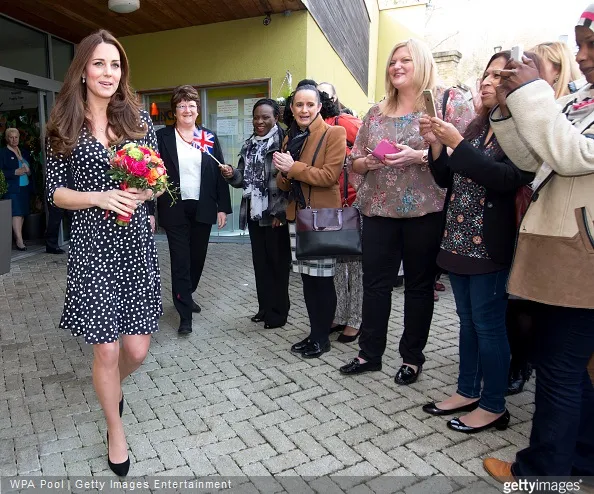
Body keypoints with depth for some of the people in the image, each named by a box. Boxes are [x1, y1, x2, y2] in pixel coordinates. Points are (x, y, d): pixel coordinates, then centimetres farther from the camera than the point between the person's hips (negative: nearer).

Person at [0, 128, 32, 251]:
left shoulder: (25, 152, 17)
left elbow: (31, 166, 20)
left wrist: (28, 170, -1)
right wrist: (15, 172, -18)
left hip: (25, 187, 5)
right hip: (12, 189, -5)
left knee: (23, 213, 5)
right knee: (17, 213, -12)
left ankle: (17, 237, 14)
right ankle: (19, 240, -15)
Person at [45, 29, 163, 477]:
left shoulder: (138, 119, 5)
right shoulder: (65, 125, 1)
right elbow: (55, 192, 2)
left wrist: (141, 193, -15)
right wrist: (100, 197, -16)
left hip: (136, 243, 2)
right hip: (91, 247, -1)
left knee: (137, 349, 6)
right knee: (107, 351, 4)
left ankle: (114, 387, 44)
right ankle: (115, 428, 32)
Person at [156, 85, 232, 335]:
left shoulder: (210, 137, 7)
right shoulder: (162, 136, 1)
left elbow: (220, 173, 5)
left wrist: (223, 207, 0)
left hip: (203, 208, 3)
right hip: (175, 208, -2)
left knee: (198, 256, 12)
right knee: (180, 259, -1)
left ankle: (186, 296, 37)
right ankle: (185, 314, 6)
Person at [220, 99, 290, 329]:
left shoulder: (282, 142, -9)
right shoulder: (249, 145, 13)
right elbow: (244, 179, 16)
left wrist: (280, 212, -17)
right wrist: (232, 174, -5)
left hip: (276, 214, -7)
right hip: (254, 212, 7)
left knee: (277, 262, 3)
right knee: (260, 261, 13)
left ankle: (278, 311, 15)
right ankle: (265, 307, 25)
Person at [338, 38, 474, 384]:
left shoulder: (450, 101, 1)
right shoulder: (376, 113, 14)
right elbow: (354, 162, 15)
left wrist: (420, 156, -19)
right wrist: (369, 162, -7)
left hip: (426, 210, -4)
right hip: (379, 210, 5)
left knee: (419, 285, 7)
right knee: (374, 283, 8)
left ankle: (412, 357, 23)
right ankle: (370, 353, 23)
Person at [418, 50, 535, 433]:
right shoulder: (477, 126, 14)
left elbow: (508, 179, -21)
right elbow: (448, 179, 14)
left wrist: (457, 143, -20)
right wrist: (436, 143, -1)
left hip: (490, 244, -7)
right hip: (458, 240, 7)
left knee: (488, 324, 2)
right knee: (468, 321, 15)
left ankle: (493, 405, 19)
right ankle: (467, 391, 30)